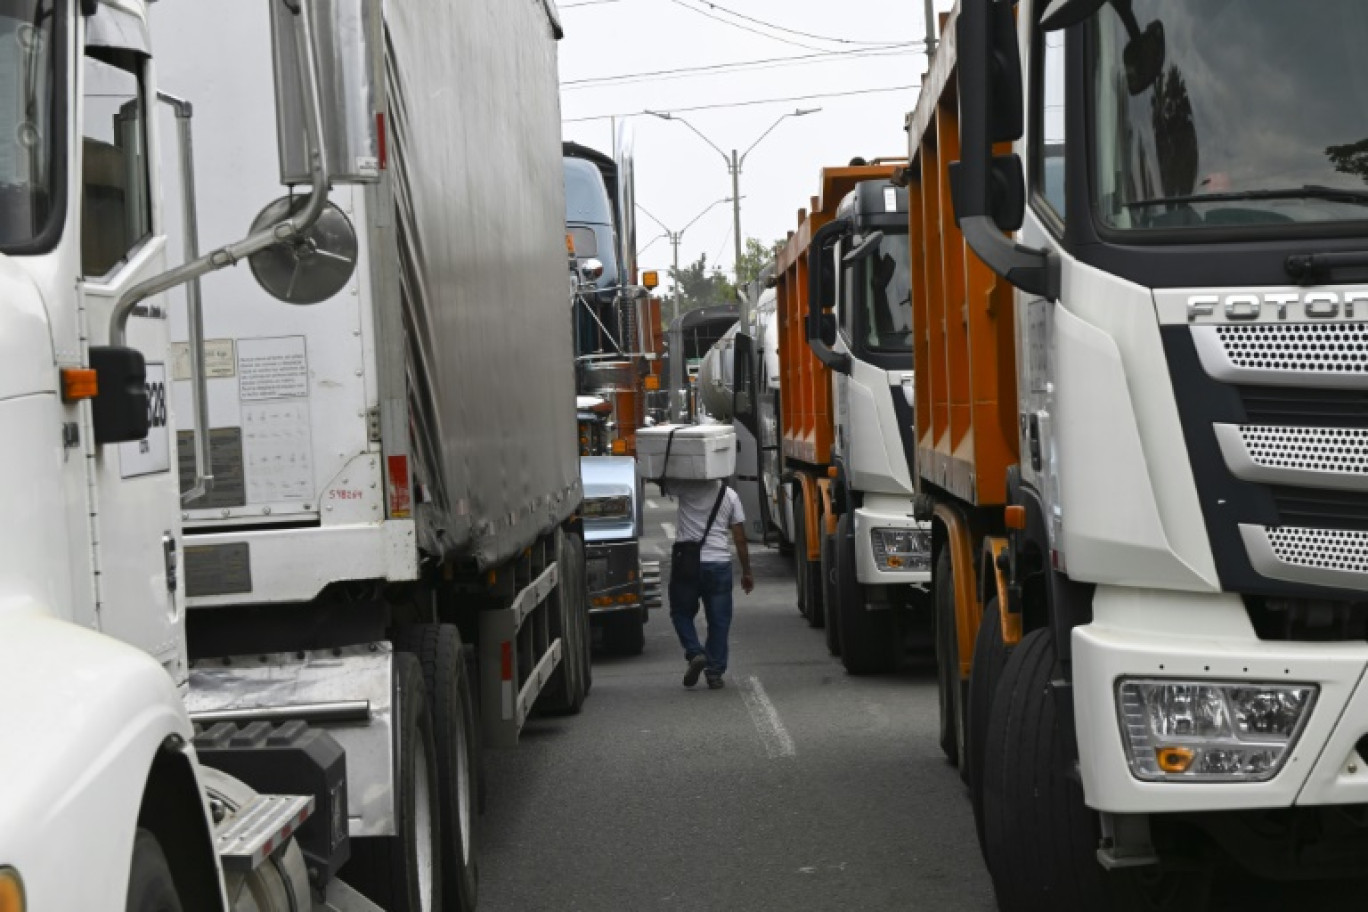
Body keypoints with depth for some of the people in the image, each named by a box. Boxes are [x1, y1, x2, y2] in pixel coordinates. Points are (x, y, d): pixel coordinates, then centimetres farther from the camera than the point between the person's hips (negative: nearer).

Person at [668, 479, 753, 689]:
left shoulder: (685, 489, -5)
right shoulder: (729, 495, 4)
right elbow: (740, 538, 5)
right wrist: (746, 572, 12)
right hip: (719, 563, 2)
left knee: (681, 613, 16)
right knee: (719, 620, 8)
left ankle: (695, 653, -5)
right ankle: (715, 671, 5)